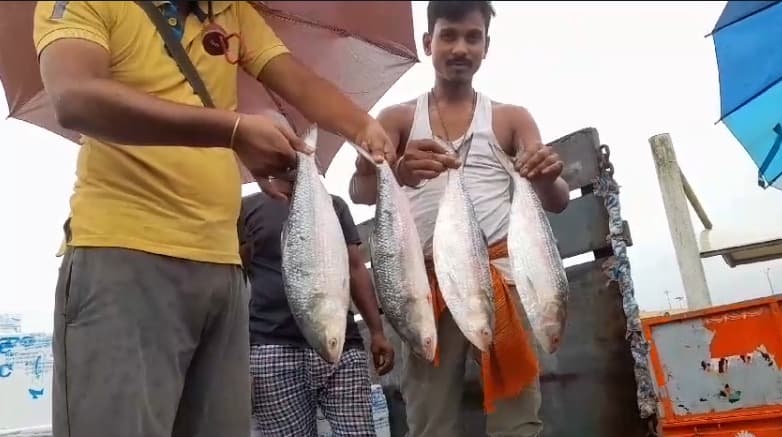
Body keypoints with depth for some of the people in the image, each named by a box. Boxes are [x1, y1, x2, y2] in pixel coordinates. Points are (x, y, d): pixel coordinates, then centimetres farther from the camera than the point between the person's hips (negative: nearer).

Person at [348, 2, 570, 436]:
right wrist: (398, 173, -27)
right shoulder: (398, 119, 12)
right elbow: (359, 189, -3)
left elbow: (557, 201, 5)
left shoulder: (512, 119, 13)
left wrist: (549, 178, -20)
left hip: (502, 271, 0)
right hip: (426, 278, 0)